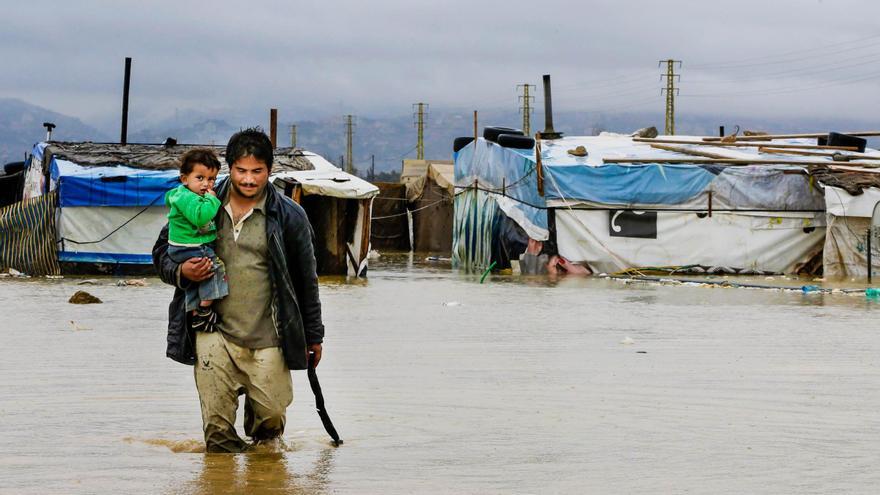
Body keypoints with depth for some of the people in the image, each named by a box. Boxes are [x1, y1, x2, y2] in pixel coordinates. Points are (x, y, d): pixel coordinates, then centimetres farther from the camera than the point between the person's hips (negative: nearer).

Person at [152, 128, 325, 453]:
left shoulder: (288, 217, 1)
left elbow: (306, 279, 9)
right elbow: (162, 250, 15)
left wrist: (313, 336, 13)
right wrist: (181, 271, -9)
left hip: (266, 339, -1)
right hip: (213, 332, 1)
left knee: (271, 413, 2)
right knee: (216, 423, -5)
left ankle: (264, 446, 36)